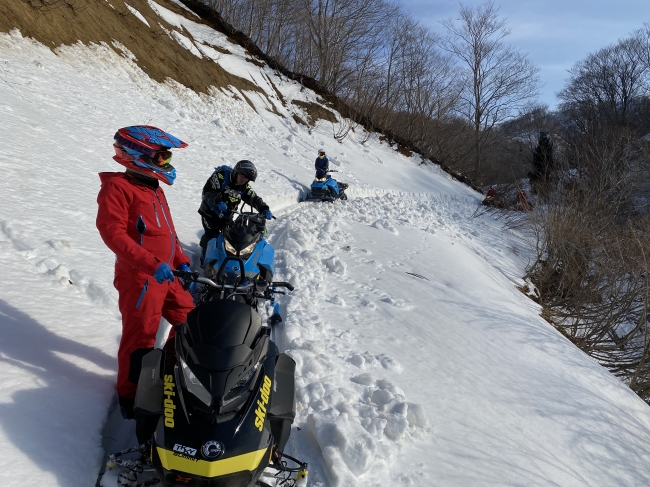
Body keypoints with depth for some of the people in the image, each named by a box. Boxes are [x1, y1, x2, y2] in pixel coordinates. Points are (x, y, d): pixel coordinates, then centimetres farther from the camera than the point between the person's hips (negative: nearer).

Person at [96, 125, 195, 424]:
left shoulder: (154, 189, 18)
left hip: (166, 275, 9)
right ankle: (130, 394, 16)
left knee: (189, 320, 16)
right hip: (139, 277, -9)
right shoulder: (117, 187, -10)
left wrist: (181, 261, 14)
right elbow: (112, 231, -21)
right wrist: (150, 263, -28)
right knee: (139, 337, -2)